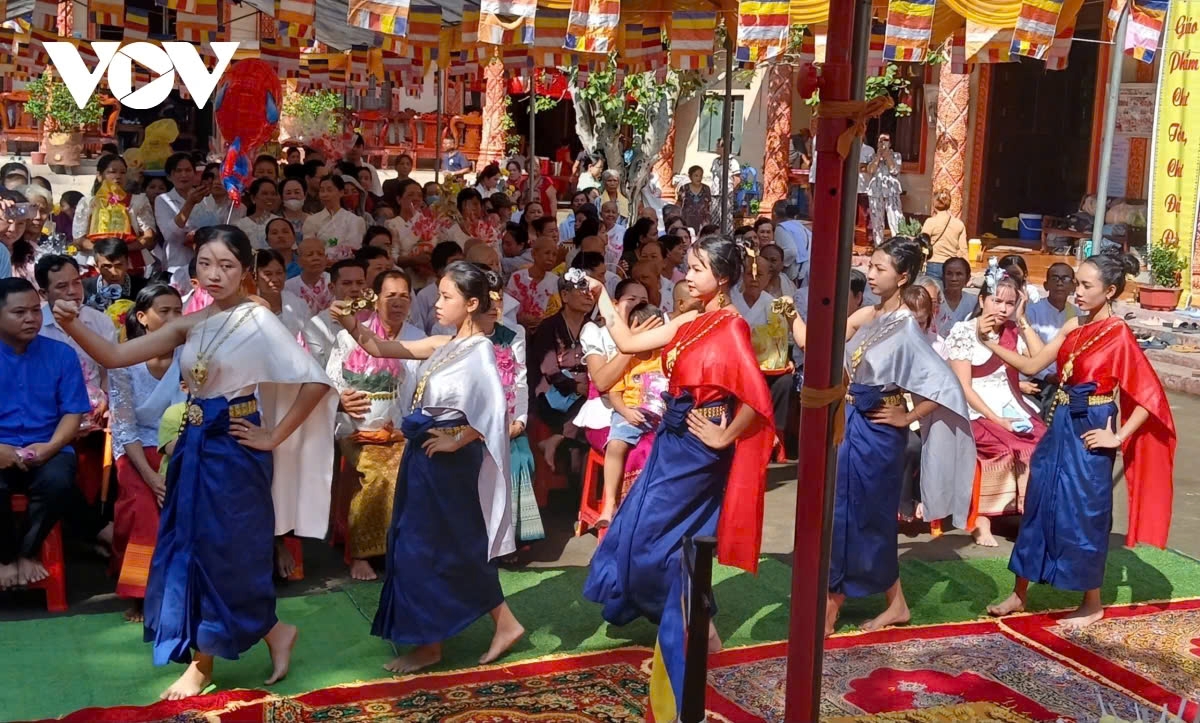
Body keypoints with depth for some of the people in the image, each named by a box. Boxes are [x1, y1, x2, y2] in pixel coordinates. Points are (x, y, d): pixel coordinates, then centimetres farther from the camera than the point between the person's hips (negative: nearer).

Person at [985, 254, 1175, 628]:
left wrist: (1119, 437, -13)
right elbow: (1032, 366, 8)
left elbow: (1150, 396, -15)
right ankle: (1019, 594, 24)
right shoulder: (1074, 326, 5)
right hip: (1060, 427, 7)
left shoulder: (1119, 335, -15)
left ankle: (1092, 604, 23)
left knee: (1083, 516, 4)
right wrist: (990, 343, -2)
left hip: (1087, 434, -7)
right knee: (1039, 507, 12)